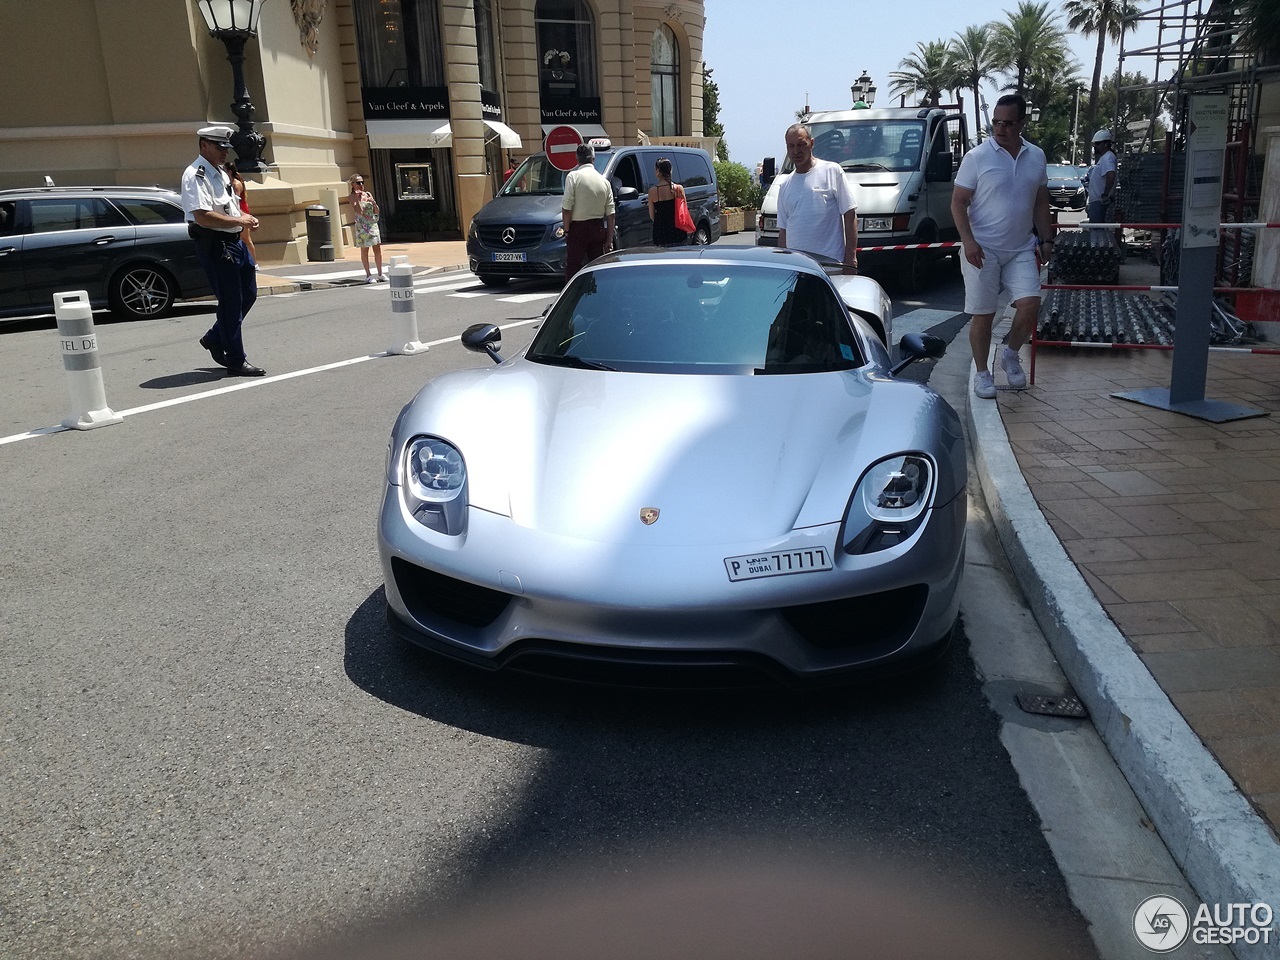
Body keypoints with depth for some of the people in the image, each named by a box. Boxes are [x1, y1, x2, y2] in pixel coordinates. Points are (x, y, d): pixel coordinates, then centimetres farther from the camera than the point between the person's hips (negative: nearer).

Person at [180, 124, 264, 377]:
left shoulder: (221, 172, 18)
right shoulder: (195, 175, -14)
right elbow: (202, 217, -24)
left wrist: (245, 217, 7)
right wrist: (239, 221, -18)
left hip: (234, 241, 10)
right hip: (214, 245, -10)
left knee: (248, 294, 16)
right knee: (230, 302, -5)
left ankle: (214, 339, 31)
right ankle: (236, 362, 3)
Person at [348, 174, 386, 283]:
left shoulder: (368, 194, 10)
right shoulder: (353, 196, -5)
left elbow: (377, 211, 9)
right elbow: (359, 211, -20)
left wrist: (373, 202, -9)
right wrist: (358, 197, -20)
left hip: (373, 224, 5)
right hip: (362, 226, -5)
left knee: (378, 249, 4)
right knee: (364, 250, 1)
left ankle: (380, 274, 13)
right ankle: (368, 275, 7)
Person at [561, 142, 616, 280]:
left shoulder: (573, 176, -7)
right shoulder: (604, 180, 6)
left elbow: (567, 208, -14)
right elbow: (610, 213, 5)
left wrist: (566, 230, -4)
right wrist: (609, 238, 9)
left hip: (578, 228, -4)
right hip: (598, 228, 5)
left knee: (572, 268, -2)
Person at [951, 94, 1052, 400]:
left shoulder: (1036, 156, 8)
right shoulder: (977, 157, -6)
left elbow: (1041, 202, 16)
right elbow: (958, 202, -7)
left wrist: (1046, 240, 11)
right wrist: (968, 241, -18)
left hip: (1020, 250, 4)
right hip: (982, 250, -3)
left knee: (1030, 304, -9)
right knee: (983, 315, 1)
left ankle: (1010, 354, 17)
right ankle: (982, 373, 17)